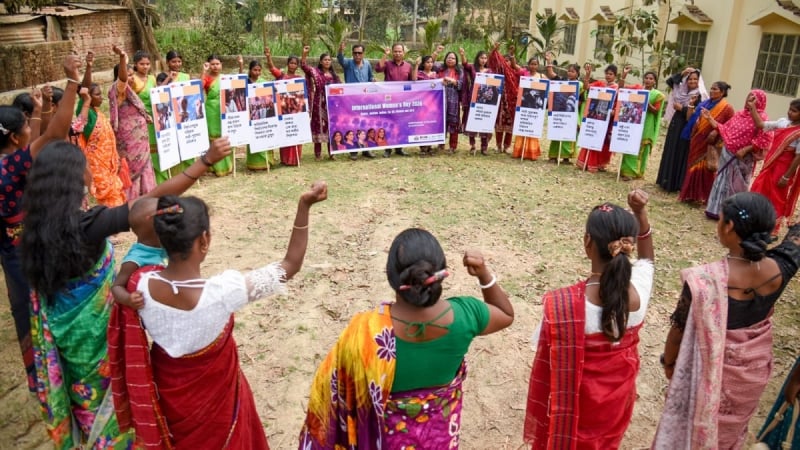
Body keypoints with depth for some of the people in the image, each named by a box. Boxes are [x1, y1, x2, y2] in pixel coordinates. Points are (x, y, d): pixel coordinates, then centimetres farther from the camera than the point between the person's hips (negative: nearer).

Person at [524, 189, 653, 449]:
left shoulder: (562, 304, -33)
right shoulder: (639, 290, -22)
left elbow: (548, 365, -20)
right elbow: (647, 258, 4)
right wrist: (641, 214, -9)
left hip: (576, 401, -3)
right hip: (618, 397, 4)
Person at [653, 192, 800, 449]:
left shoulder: (705, 280, -33)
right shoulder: (778, 269, -21)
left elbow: (680, 329, -18)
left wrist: (668, 362, -2)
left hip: (711, 373, -4)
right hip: (754, 370, 5)